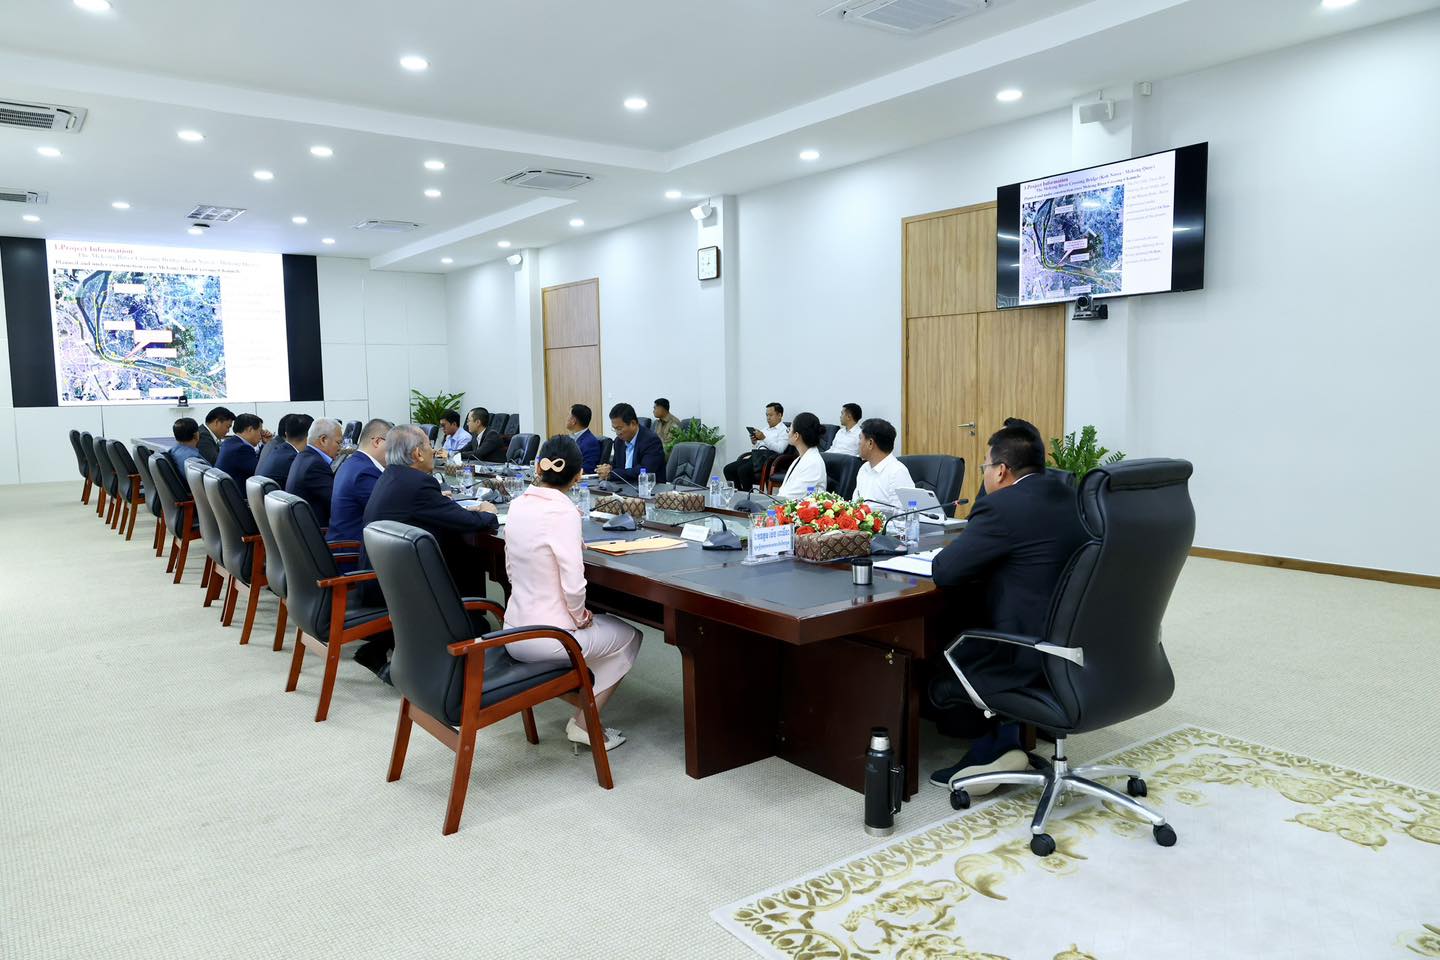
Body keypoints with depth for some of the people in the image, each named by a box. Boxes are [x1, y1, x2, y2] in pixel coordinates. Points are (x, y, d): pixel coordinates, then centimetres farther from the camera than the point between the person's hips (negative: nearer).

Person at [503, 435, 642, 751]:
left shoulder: (518, 505, 2)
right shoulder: (563, 511, -20)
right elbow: (573, 585, -24)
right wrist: (580, 616, -5)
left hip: (514, 632, 7)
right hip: (547, 638, -7)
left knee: (606, 624, 31)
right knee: (629, 637, 18)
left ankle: (586, 707, 25)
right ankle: (585, 724, 15)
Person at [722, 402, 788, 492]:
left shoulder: (784, 430, 3)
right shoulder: (765, 429, 27)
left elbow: (779, 449, -11)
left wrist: (764, 438, -16)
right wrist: (754, 442, 3)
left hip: (769, 456, -8)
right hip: (756, 455, 8)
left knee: (743, 470, -31)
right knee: (728, 469, -10)